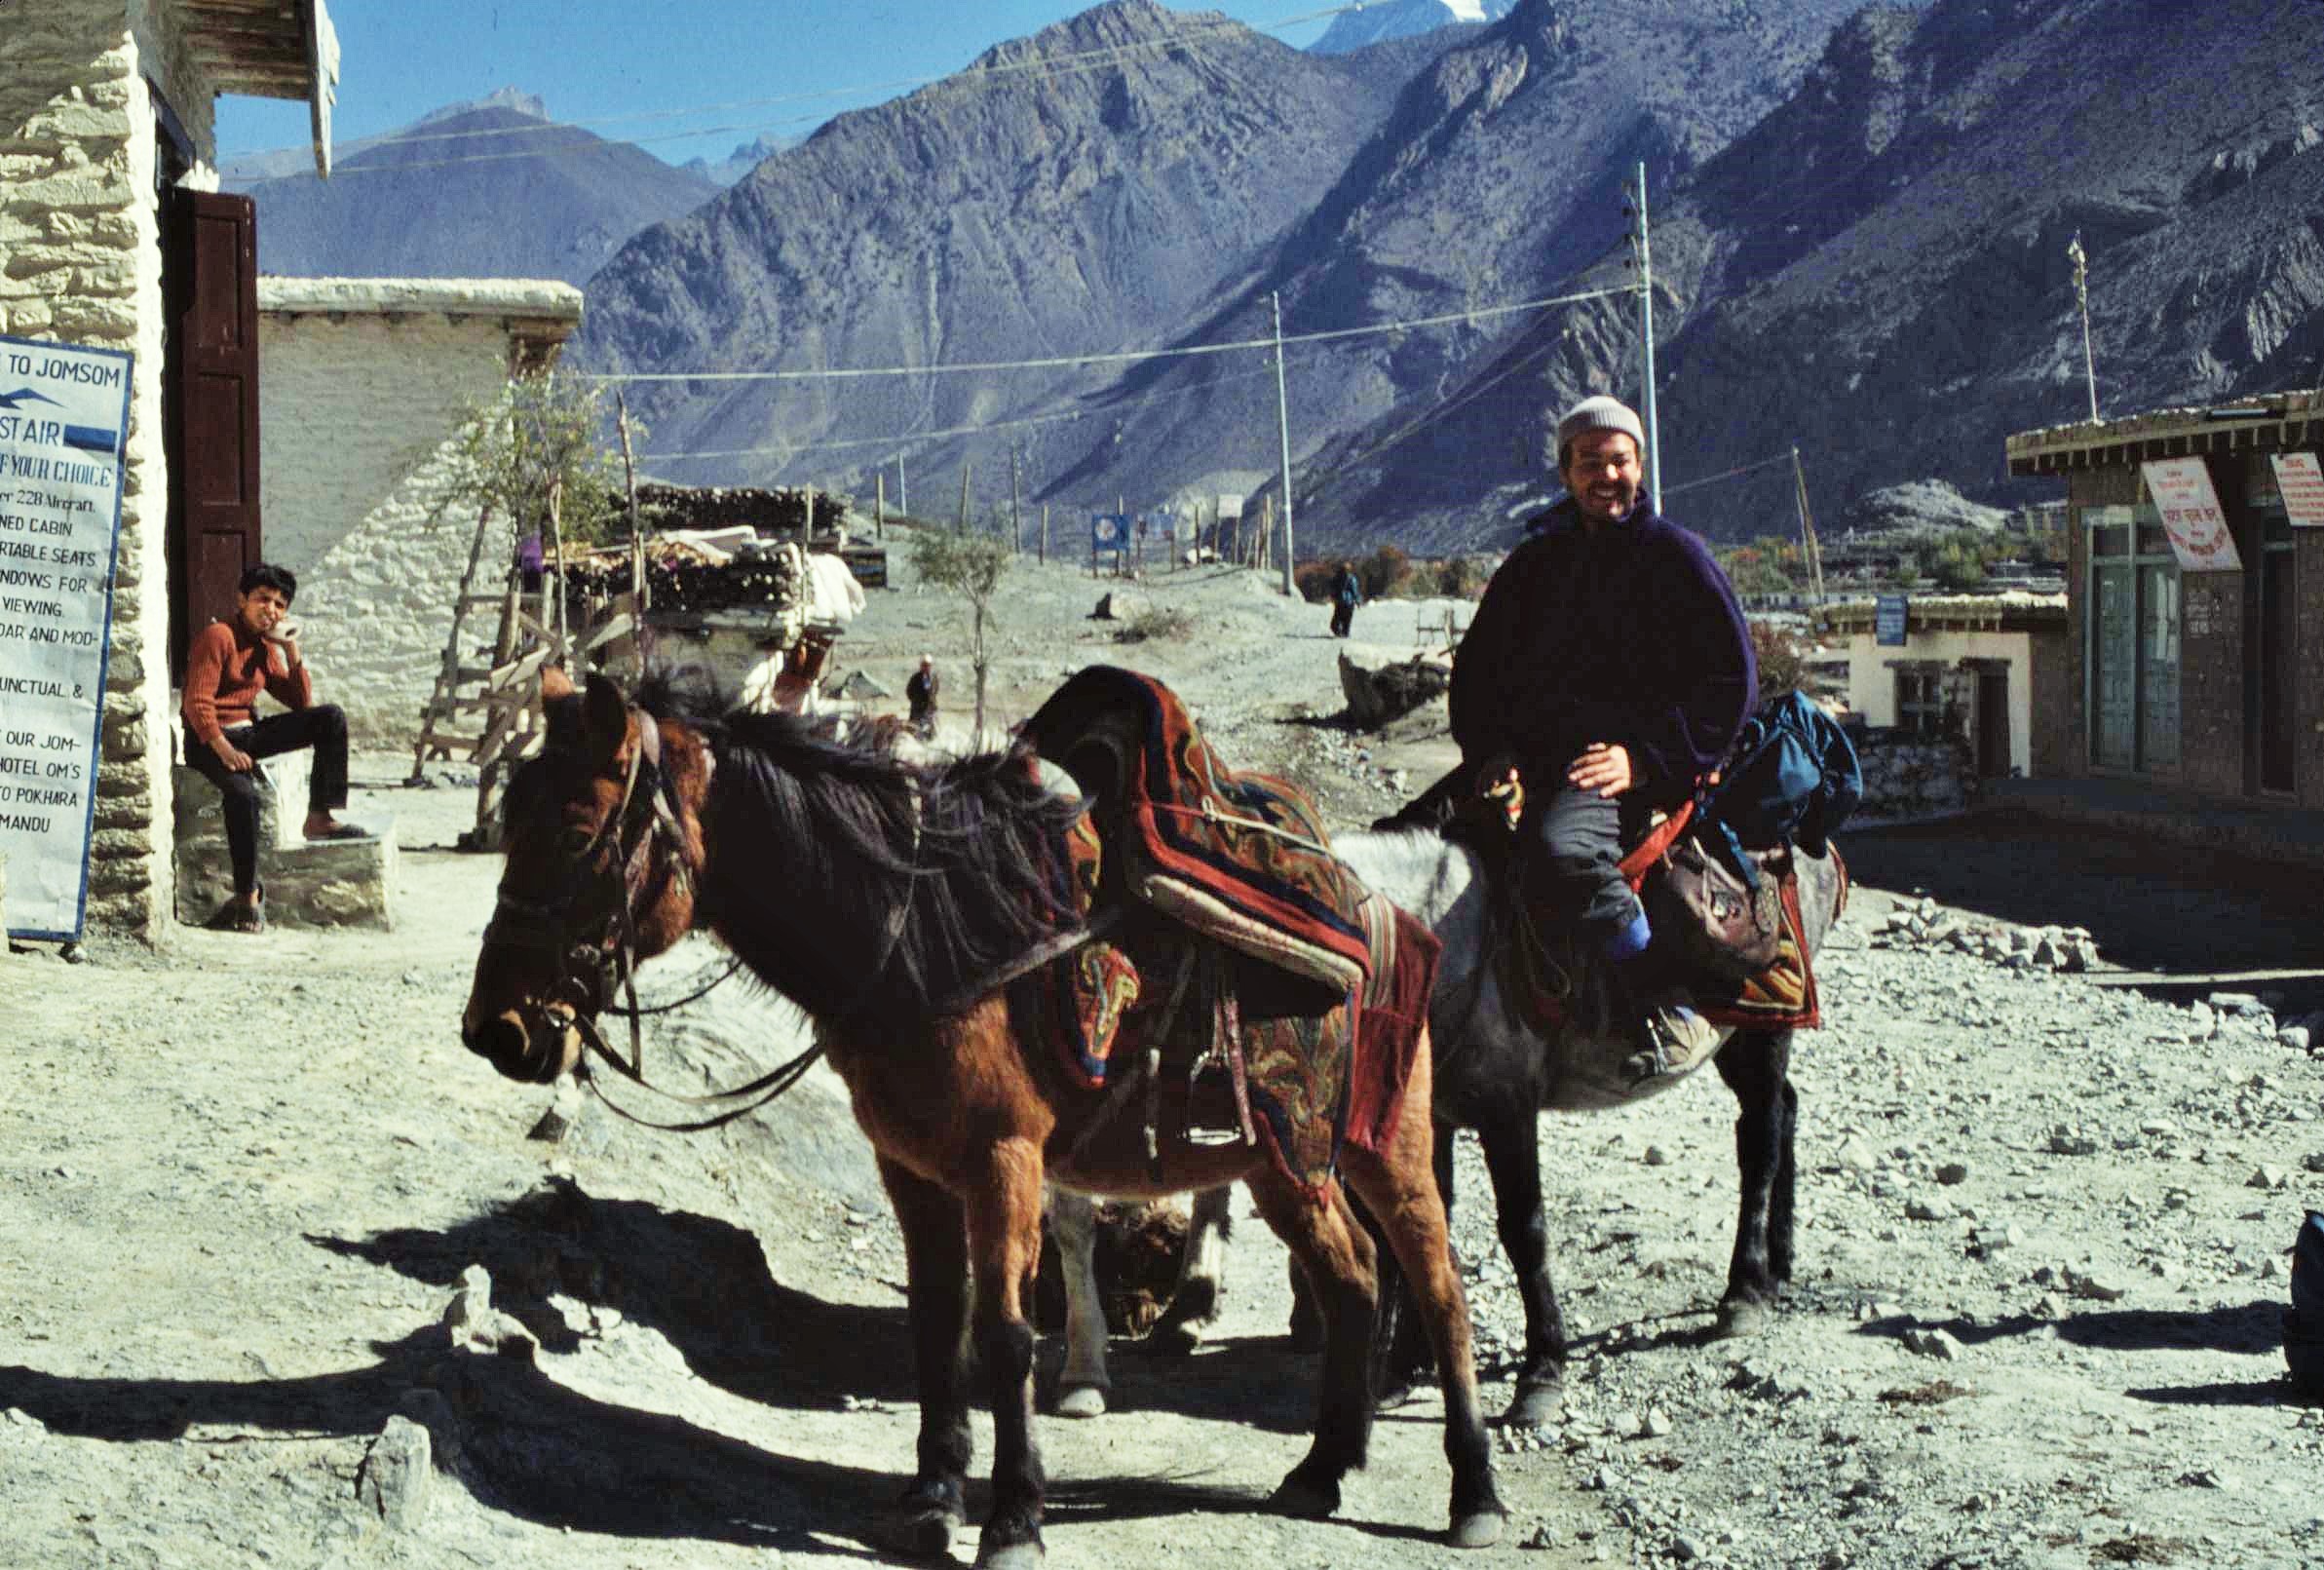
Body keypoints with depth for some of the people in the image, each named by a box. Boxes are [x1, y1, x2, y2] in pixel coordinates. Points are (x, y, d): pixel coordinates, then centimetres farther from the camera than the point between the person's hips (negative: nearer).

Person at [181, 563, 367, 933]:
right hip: (209, 739, -8)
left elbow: (302, 703, 14)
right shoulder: (217, 636, -10)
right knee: (243, 791, -37)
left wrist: (292, 649, 4)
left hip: (248, 732, 8)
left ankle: (320, 818, -7)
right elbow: (197, 703, -17)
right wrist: (224, 750, -28)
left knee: (330, 718, -7)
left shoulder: (266, 649, 15)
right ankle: (248, 896, -29)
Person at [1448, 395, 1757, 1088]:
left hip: (1629, 768, -7)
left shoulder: (1675, 554, 2)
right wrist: (1491, 749, 1)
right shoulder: (1535, 562, 17)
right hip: (1533, 761, 7)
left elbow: (1732, 680, -3)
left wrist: (1646, 759, -14)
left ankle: (1674, 1008, -26)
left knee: (1558, 850, -38)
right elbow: (1476, 668, 22)